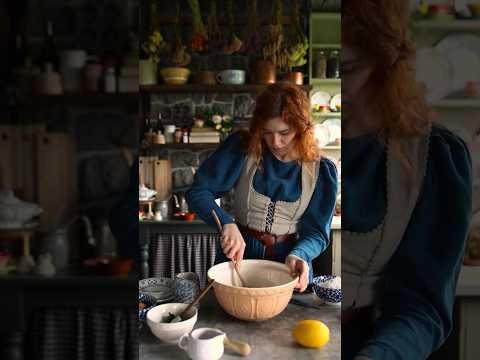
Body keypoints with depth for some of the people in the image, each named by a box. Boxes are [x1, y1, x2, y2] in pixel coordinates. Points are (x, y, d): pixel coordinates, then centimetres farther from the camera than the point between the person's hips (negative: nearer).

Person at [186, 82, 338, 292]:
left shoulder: (321, 170, -6)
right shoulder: (241, 147, -9)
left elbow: (317, 232, -4)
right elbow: (198, 192, -11)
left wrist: (298, 255, -25)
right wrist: (227, 223, -28)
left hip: (288, 261, 1)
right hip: (237, 254, 0)